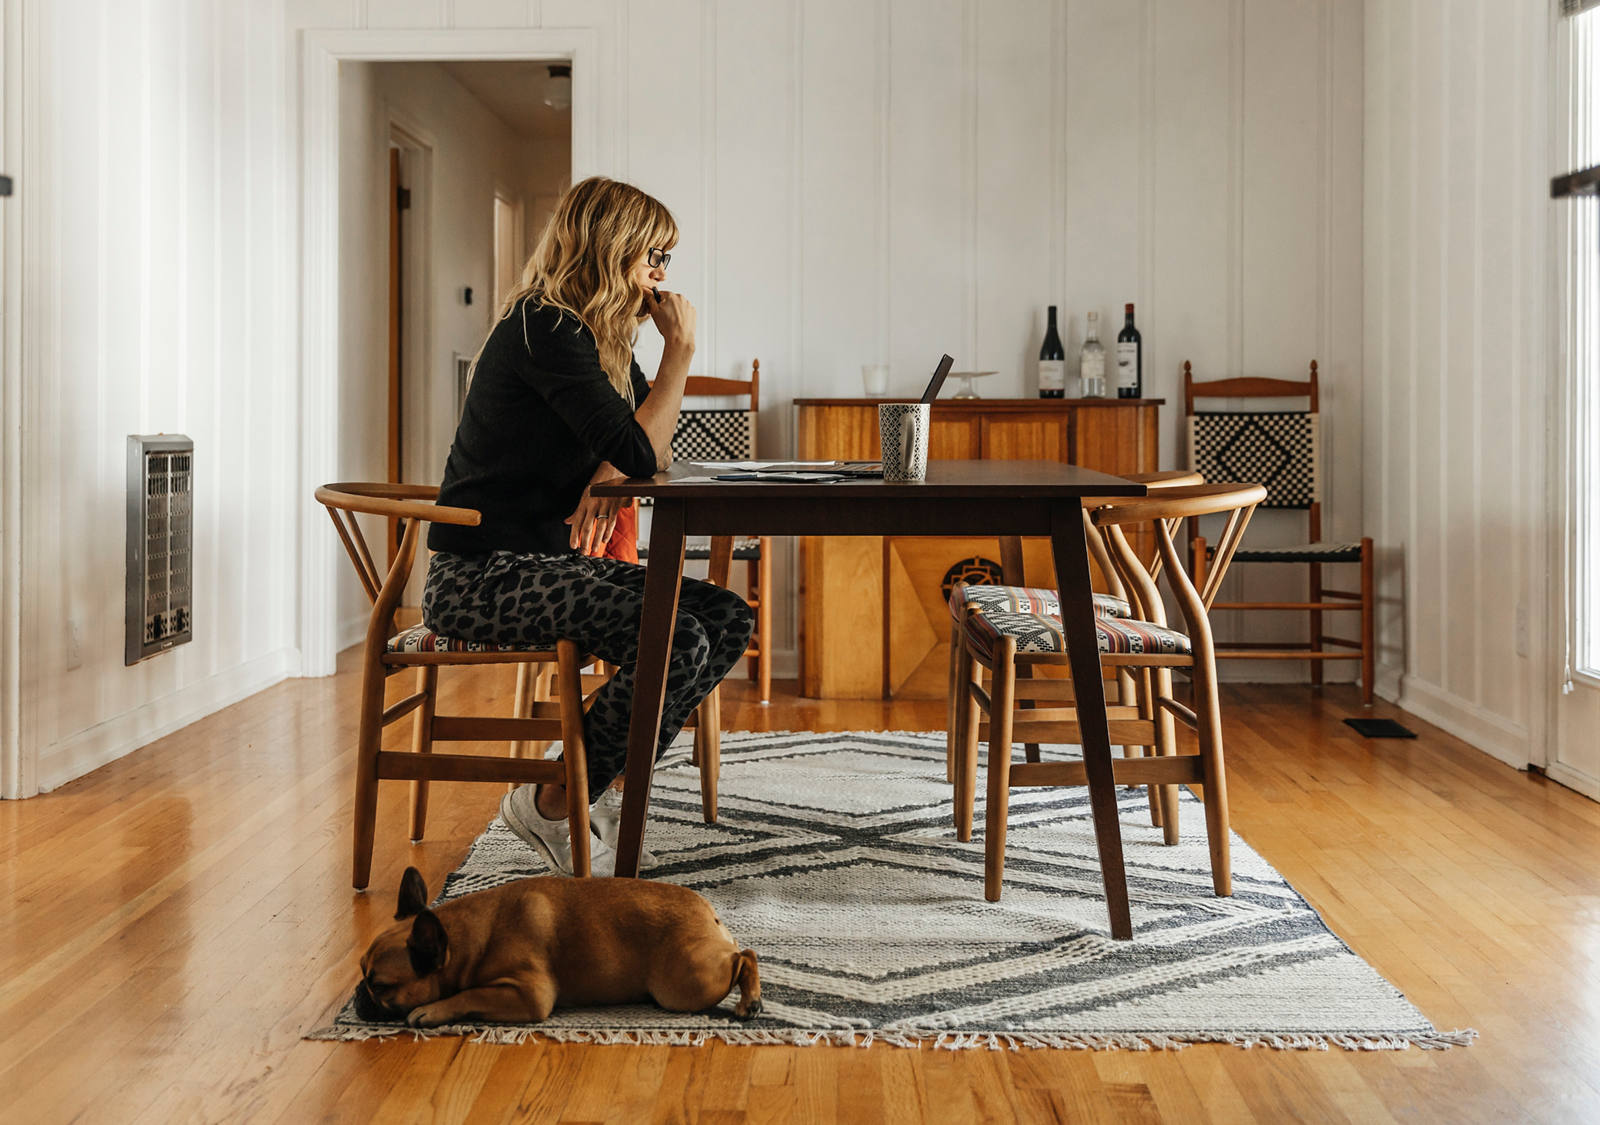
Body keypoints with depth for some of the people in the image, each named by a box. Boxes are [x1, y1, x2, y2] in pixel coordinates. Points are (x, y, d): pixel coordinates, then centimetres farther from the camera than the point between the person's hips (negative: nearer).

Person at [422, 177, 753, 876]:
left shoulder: (599, 336, 14)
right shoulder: (545, 330, -16)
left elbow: (647, 449, 17)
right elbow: (643, 455, -21)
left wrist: (606, 476, -6)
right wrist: (679, 349, -10)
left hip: (548, 559, 10)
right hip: (479, 576, -10)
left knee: (728, 619, -2)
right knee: (679, 644, -25)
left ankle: (591, 782, 6)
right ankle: (552, 807, -8)